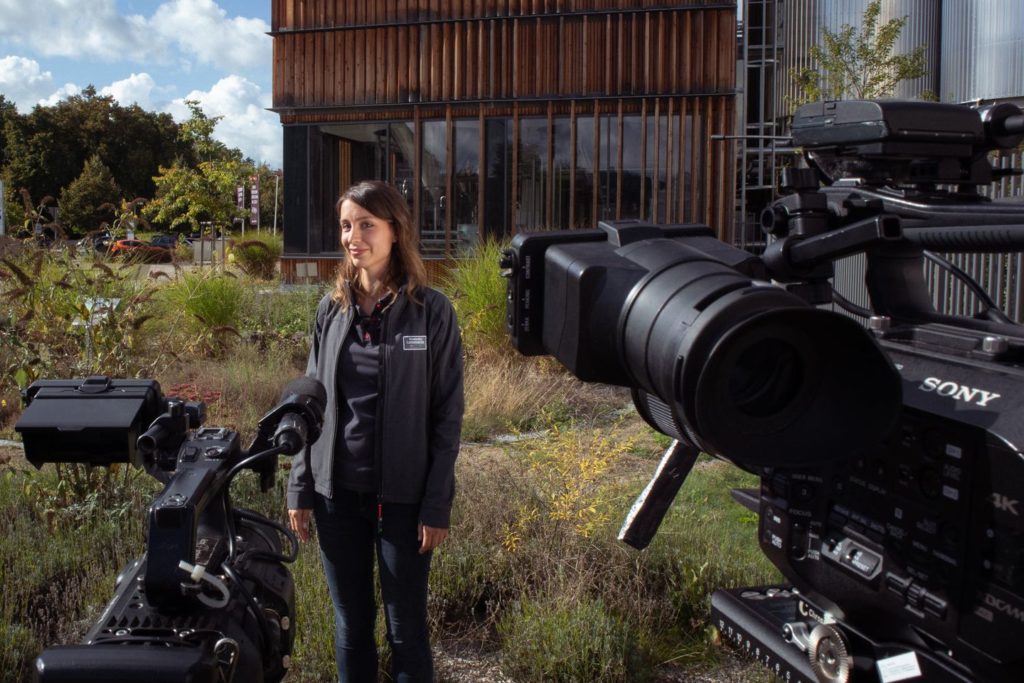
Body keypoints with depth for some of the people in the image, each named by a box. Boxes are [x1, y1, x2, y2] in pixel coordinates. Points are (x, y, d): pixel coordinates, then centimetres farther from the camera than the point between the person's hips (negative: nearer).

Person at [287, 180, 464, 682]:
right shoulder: (331, 309, 4)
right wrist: (300, 488, 6)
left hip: (402, 495, -3)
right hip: (337, 492, 4)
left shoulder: (432, 311, -8)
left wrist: (437, 504, -10)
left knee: (406, 628, 8)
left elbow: (447, 415, -7)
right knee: (350, 623, 15)